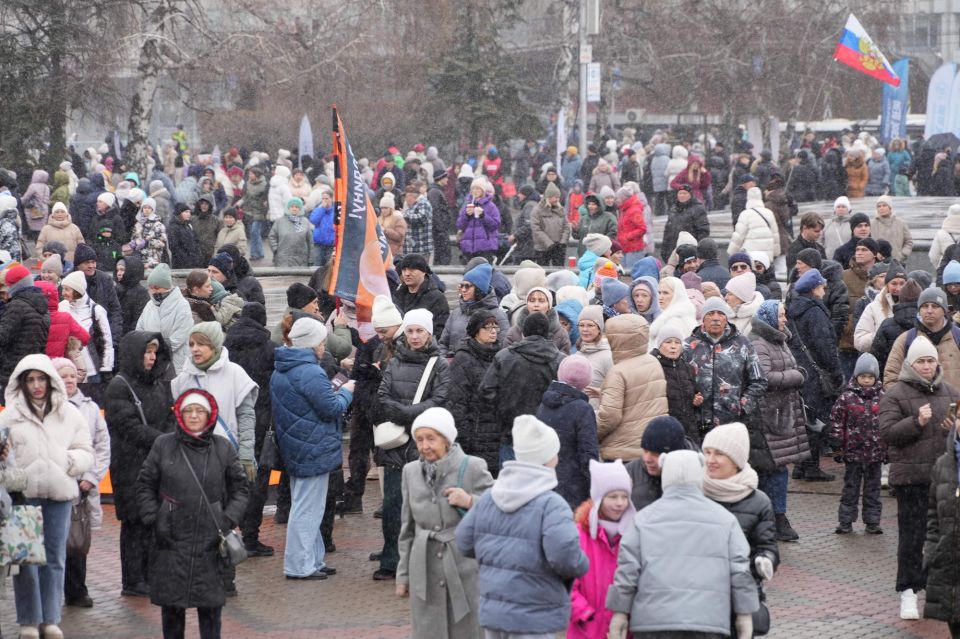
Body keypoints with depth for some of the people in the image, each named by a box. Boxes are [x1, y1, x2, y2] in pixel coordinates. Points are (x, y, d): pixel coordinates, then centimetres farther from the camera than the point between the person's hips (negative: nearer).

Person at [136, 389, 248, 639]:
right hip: (172, 539, 0)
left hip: (210, 540, 0)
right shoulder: (163, 445, 4)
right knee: (171, 603, 3)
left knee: (210, 602, 1)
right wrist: (153, 518, -1)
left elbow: (239, 489, 11)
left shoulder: (223, 448, 6)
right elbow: (145, 485, 9)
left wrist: (228, 520, -2)